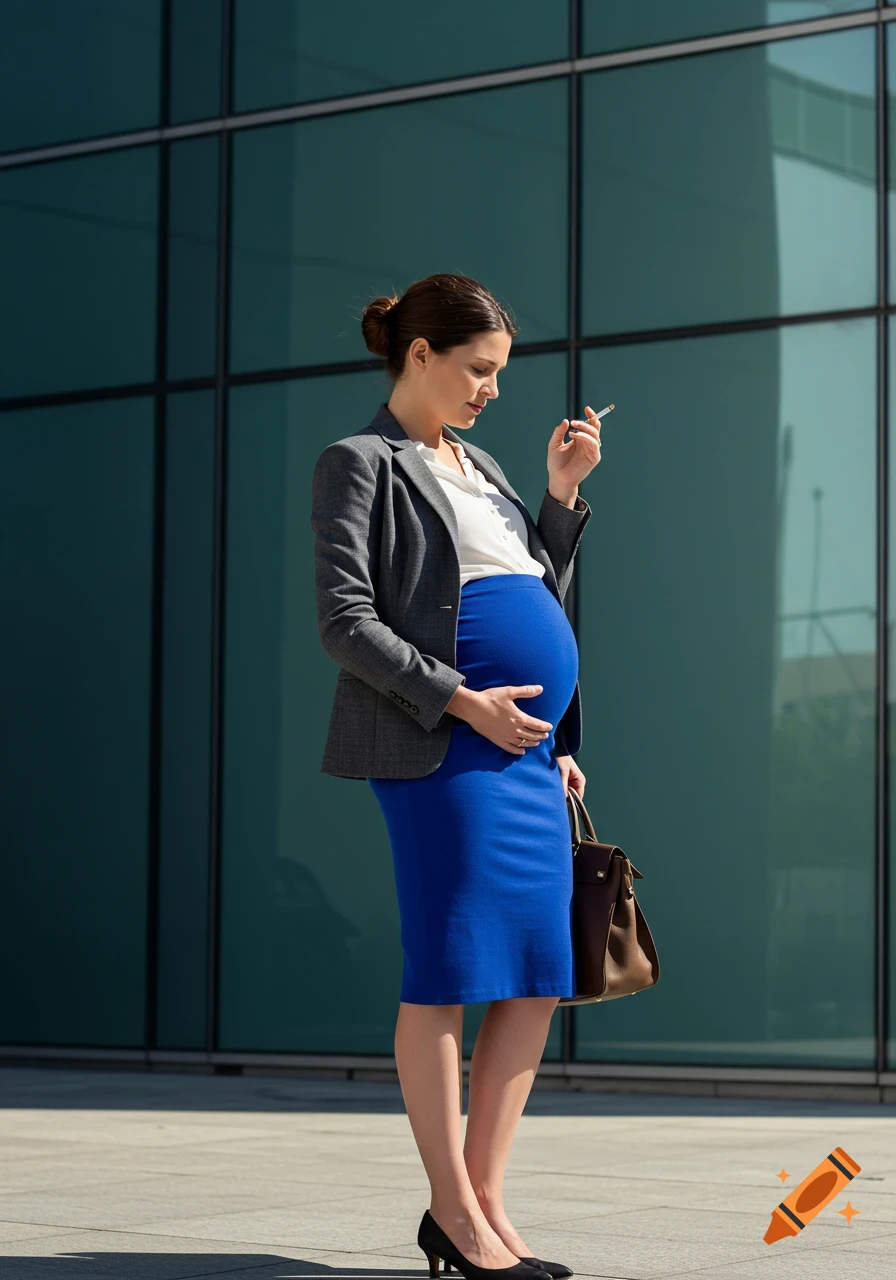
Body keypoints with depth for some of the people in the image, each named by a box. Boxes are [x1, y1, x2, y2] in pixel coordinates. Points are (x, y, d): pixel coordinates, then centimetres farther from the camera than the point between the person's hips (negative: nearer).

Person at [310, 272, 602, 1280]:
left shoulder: (481, 470, 24)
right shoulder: (362, 463, 0)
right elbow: (345, 621, -9)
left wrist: (563, 491, 14)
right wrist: (462, 701, -17)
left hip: (528, 749, 8)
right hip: (443, 749, -8)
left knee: (539, 979, 4)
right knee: (450, 972, -7)